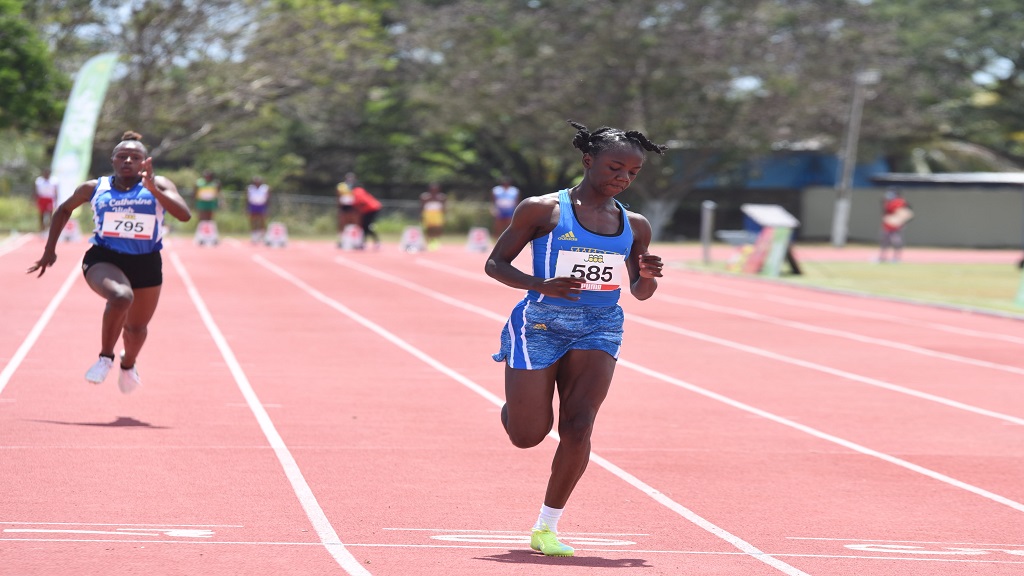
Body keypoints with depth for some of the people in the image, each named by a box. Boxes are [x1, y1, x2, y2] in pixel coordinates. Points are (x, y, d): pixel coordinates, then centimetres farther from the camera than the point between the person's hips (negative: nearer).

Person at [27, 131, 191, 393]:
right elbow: (64, 210, 18)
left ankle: (128, 365, 53)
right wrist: (50, 250, 17)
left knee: (137, 327, 16)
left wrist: (154, 189, -28)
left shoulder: (159, 185, -3)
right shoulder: (95, 188, 1)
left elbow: (185, 215, -19)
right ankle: (105, 357, -11)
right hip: (103, 260, -2)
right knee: (121, 296, -34)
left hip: (146, 264, 2)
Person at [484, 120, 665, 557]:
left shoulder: (634, 226, 7)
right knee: (528, 435, 0)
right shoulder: (542, 210, -6)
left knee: (577, 427, -13)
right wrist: (541, 285, -21)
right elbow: (495, 264, -4)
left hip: (599, 329, 3)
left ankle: (546, 528, 1)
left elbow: (639, 292, 17)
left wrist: (647, 277, -7)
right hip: (540, 323, -3)